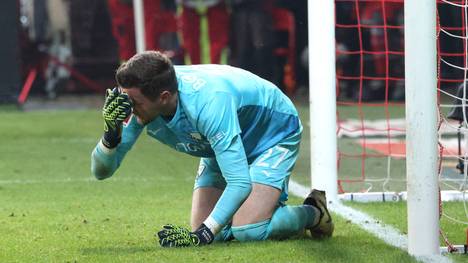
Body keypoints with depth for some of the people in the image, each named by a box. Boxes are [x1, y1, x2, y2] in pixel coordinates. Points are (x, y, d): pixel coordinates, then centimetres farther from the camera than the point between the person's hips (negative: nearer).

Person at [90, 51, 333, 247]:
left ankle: (312, 213, 7)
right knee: (208, 232, -6)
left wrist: (202, 235, -48)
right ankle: (265, 206, 22)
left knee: (246, 231, -22)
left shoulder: (208, 103, -44)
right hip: (224, 145, 7)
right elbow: (101, 171, -22)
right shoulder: (136, 100, -26)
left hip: (274, 133, -7)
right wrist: (111, 134, -42)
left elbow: (239, 182, -44)